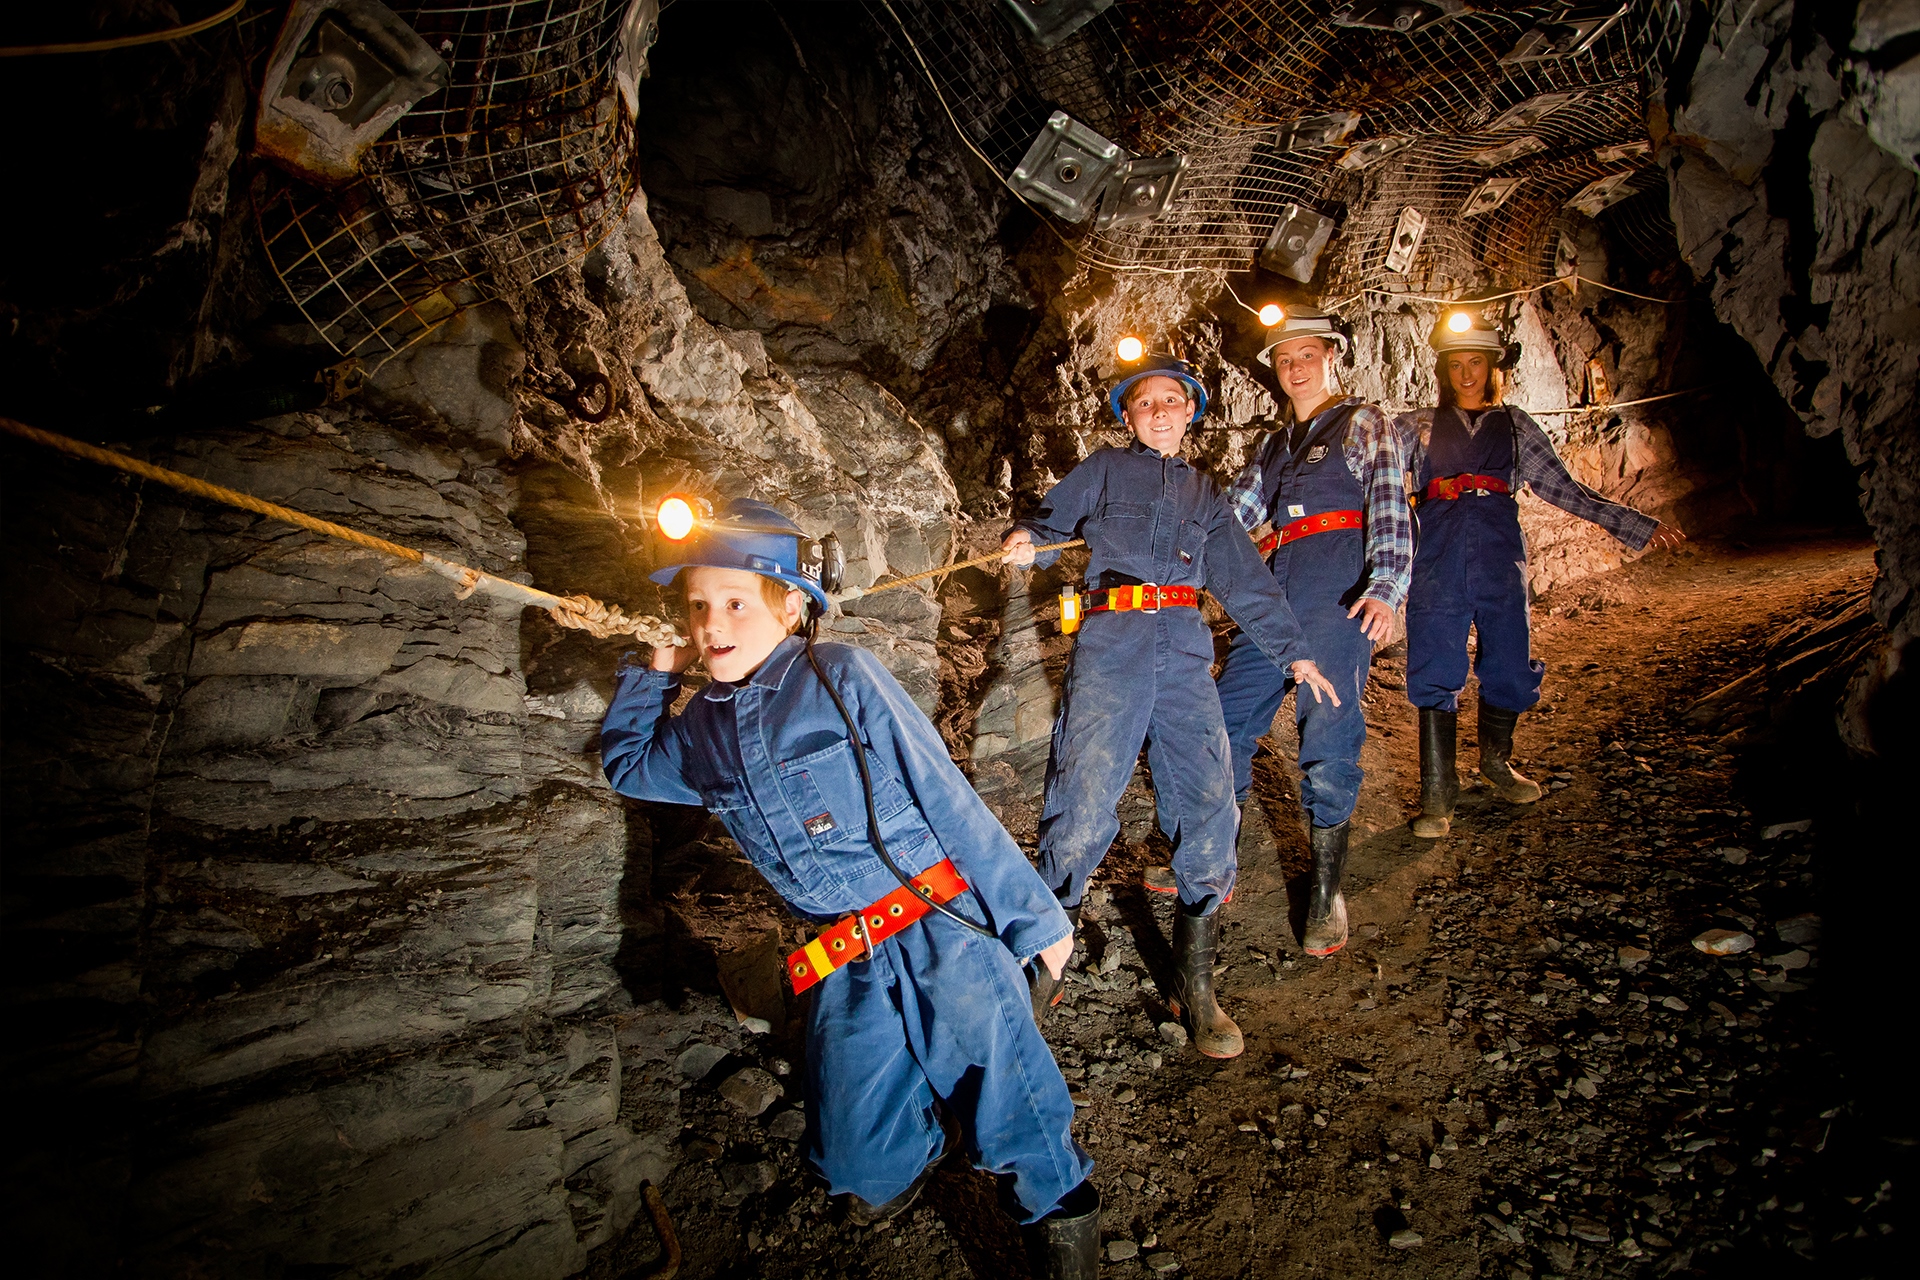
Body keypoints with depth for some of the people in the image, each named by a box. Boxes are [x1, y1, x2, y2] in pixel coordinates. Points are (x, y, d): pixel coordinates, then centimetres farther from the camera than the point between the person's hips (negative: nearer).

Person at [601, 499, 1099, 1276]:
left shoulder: (840, 676, -6)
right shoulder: (701, 729, 11)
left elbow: (944, 798, -6)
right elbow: (626, 764, 35)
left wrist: (1029, 913, -5)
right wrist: (655, 669, 24)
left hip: (941, 925, -5)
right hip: (846, 965, 5)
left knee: (1008, 1111, -18)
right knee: (859, 1160, 4)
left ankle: (1062, 1216, 10)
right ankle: (910, 1147, 36)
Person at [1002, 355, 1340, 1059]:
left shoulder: (1204, 492, 25)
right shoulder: (1105, 470, 18)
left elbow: (1246, 579, 25)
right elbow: (1052, 517, 9)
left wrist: (1294, 652, 22)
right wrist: (1024, 538, -14)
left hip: (1185, 648, 3)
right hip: (1112, 645, -3)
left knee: (1209, 810, -5)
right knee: (1082, 810, -13)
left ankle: (1194, 986, 9)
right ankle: (1043, 965, 4)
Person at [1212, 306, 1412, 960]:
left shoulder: (1365, 423, 9)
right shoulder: (1275, 445, 26)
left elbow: (1389, 509, -4)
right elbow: (1231, 514, 21)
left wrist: (1384, 588, -19)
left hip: (1339, 588, -5)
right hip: (1277, 588, 6)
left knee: (1327, 736, -9)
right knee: (1226, 721, 1)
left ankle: (1327, 893, 5)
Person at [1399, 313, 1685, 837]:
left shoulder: (1515, 425, 17)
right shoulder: (1418, 426, 15)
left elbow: (1565, 490, 15)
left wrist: (1638, 526, 11)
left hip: (1499, 554, 2)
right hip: (1438, 554, -2)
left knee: (1509, 666, 4)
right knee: (1436, 672, -6)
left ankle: (1496, 760, 31)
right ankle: (1437, 793, 1)